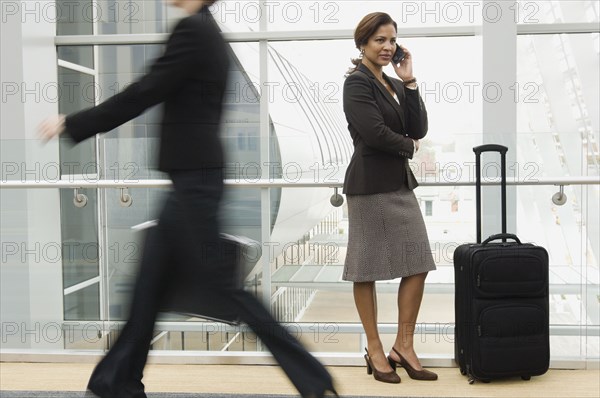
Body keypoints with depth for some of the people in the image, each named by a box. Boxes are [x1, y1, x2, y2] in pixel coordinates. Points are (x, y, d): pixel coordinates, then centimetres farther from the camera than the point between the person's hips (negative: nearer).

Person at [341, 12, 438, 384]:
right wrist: (408, 146, -3)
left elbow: (419, 129, 5)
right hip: (370, 184, -8)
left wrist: (409, 81, 0)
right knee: (367, 270, 3)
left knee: (418, 265, 5)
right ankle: (375, 350, 15)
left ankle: (404, 346, 15)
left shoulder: (394, 84, 14)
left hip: (400, 183, 8)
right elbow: (374, 133, -20)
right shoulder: (357, 82, -9)